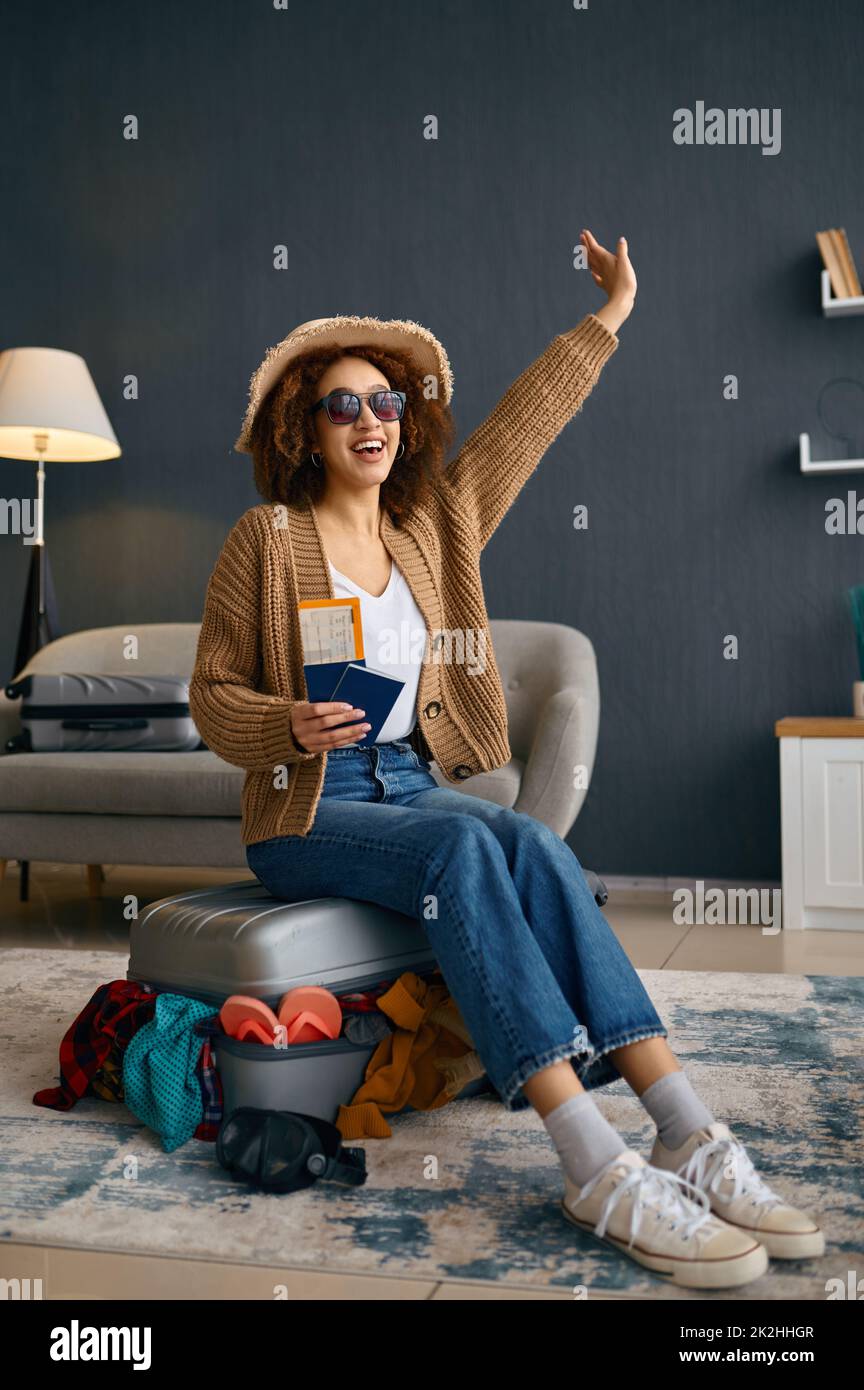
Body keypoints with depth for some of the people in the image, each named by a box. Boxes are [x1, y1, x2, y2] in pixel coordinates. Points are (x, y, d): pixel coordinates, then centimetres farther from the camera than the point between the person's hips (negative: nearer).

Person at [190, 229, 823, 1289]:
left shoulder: (434, 526, 12)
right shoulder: (266, 537, -2)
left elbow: (525, 421, 18)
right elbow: (211, 695, 0)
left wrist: (609, 317, 24)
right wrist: (292, 725, -20)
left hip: (414, 785, 5)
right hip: (304, 813, -4)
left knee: (532, 844, -28)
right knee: (463, 846, -34)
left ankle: (688, 1135, -33)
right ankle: (600, 1171, -38)